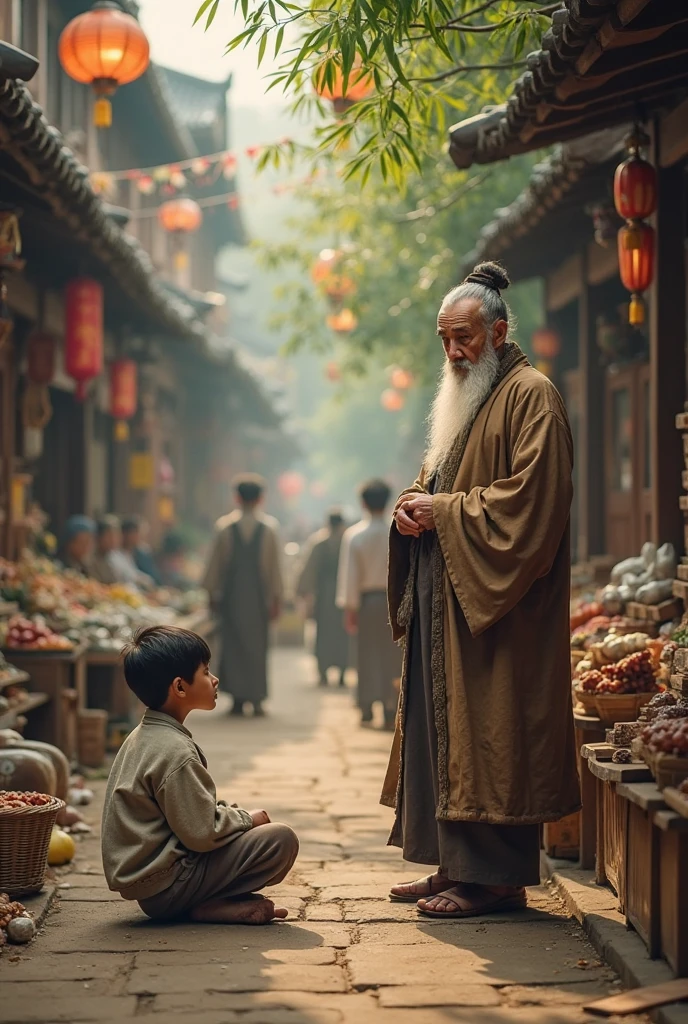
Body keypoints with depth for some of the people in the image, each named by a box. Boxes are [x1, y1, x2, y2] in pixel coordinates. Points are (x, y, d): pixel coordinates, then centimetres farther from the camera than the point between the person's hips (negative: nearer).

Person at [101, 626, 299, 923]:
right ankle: (208, 908, -12)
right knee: (281, 840, -14)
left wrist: (232, 812, 8)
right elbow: (202, 832, -21)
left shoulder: (143, 736, 11)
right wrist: (246, 819, -4)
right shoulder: (174, 751, -21)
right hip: (164, 886, -10)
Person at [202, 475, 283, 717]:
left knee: (232, 645, 5)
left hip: (231, 594, 0)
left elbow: (214, 563, 1)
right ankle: (257, 699, 5)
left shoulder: (223, 526, -3)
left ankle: (238, 698, -1)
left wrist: (212, 593, 10)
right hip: (259, 595, 0)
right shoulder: (270, 527, -2)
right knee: (257, 645, 8)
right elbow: (275, 566, 0)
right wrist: (276, 597, 4)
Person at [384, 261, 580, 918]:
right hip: (443, 599, 9)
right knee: (443, 726, 9)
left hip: (498, 603, -9)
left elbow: (529, 500, -19)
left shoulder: (530, 396, -9)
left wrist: (442, 511, -15)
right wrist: (413, 507, 2)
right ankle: (456, 864, 15)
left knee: (488, 733, -8)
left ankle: (496, 876, -4)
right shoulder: (460, 401, 20)